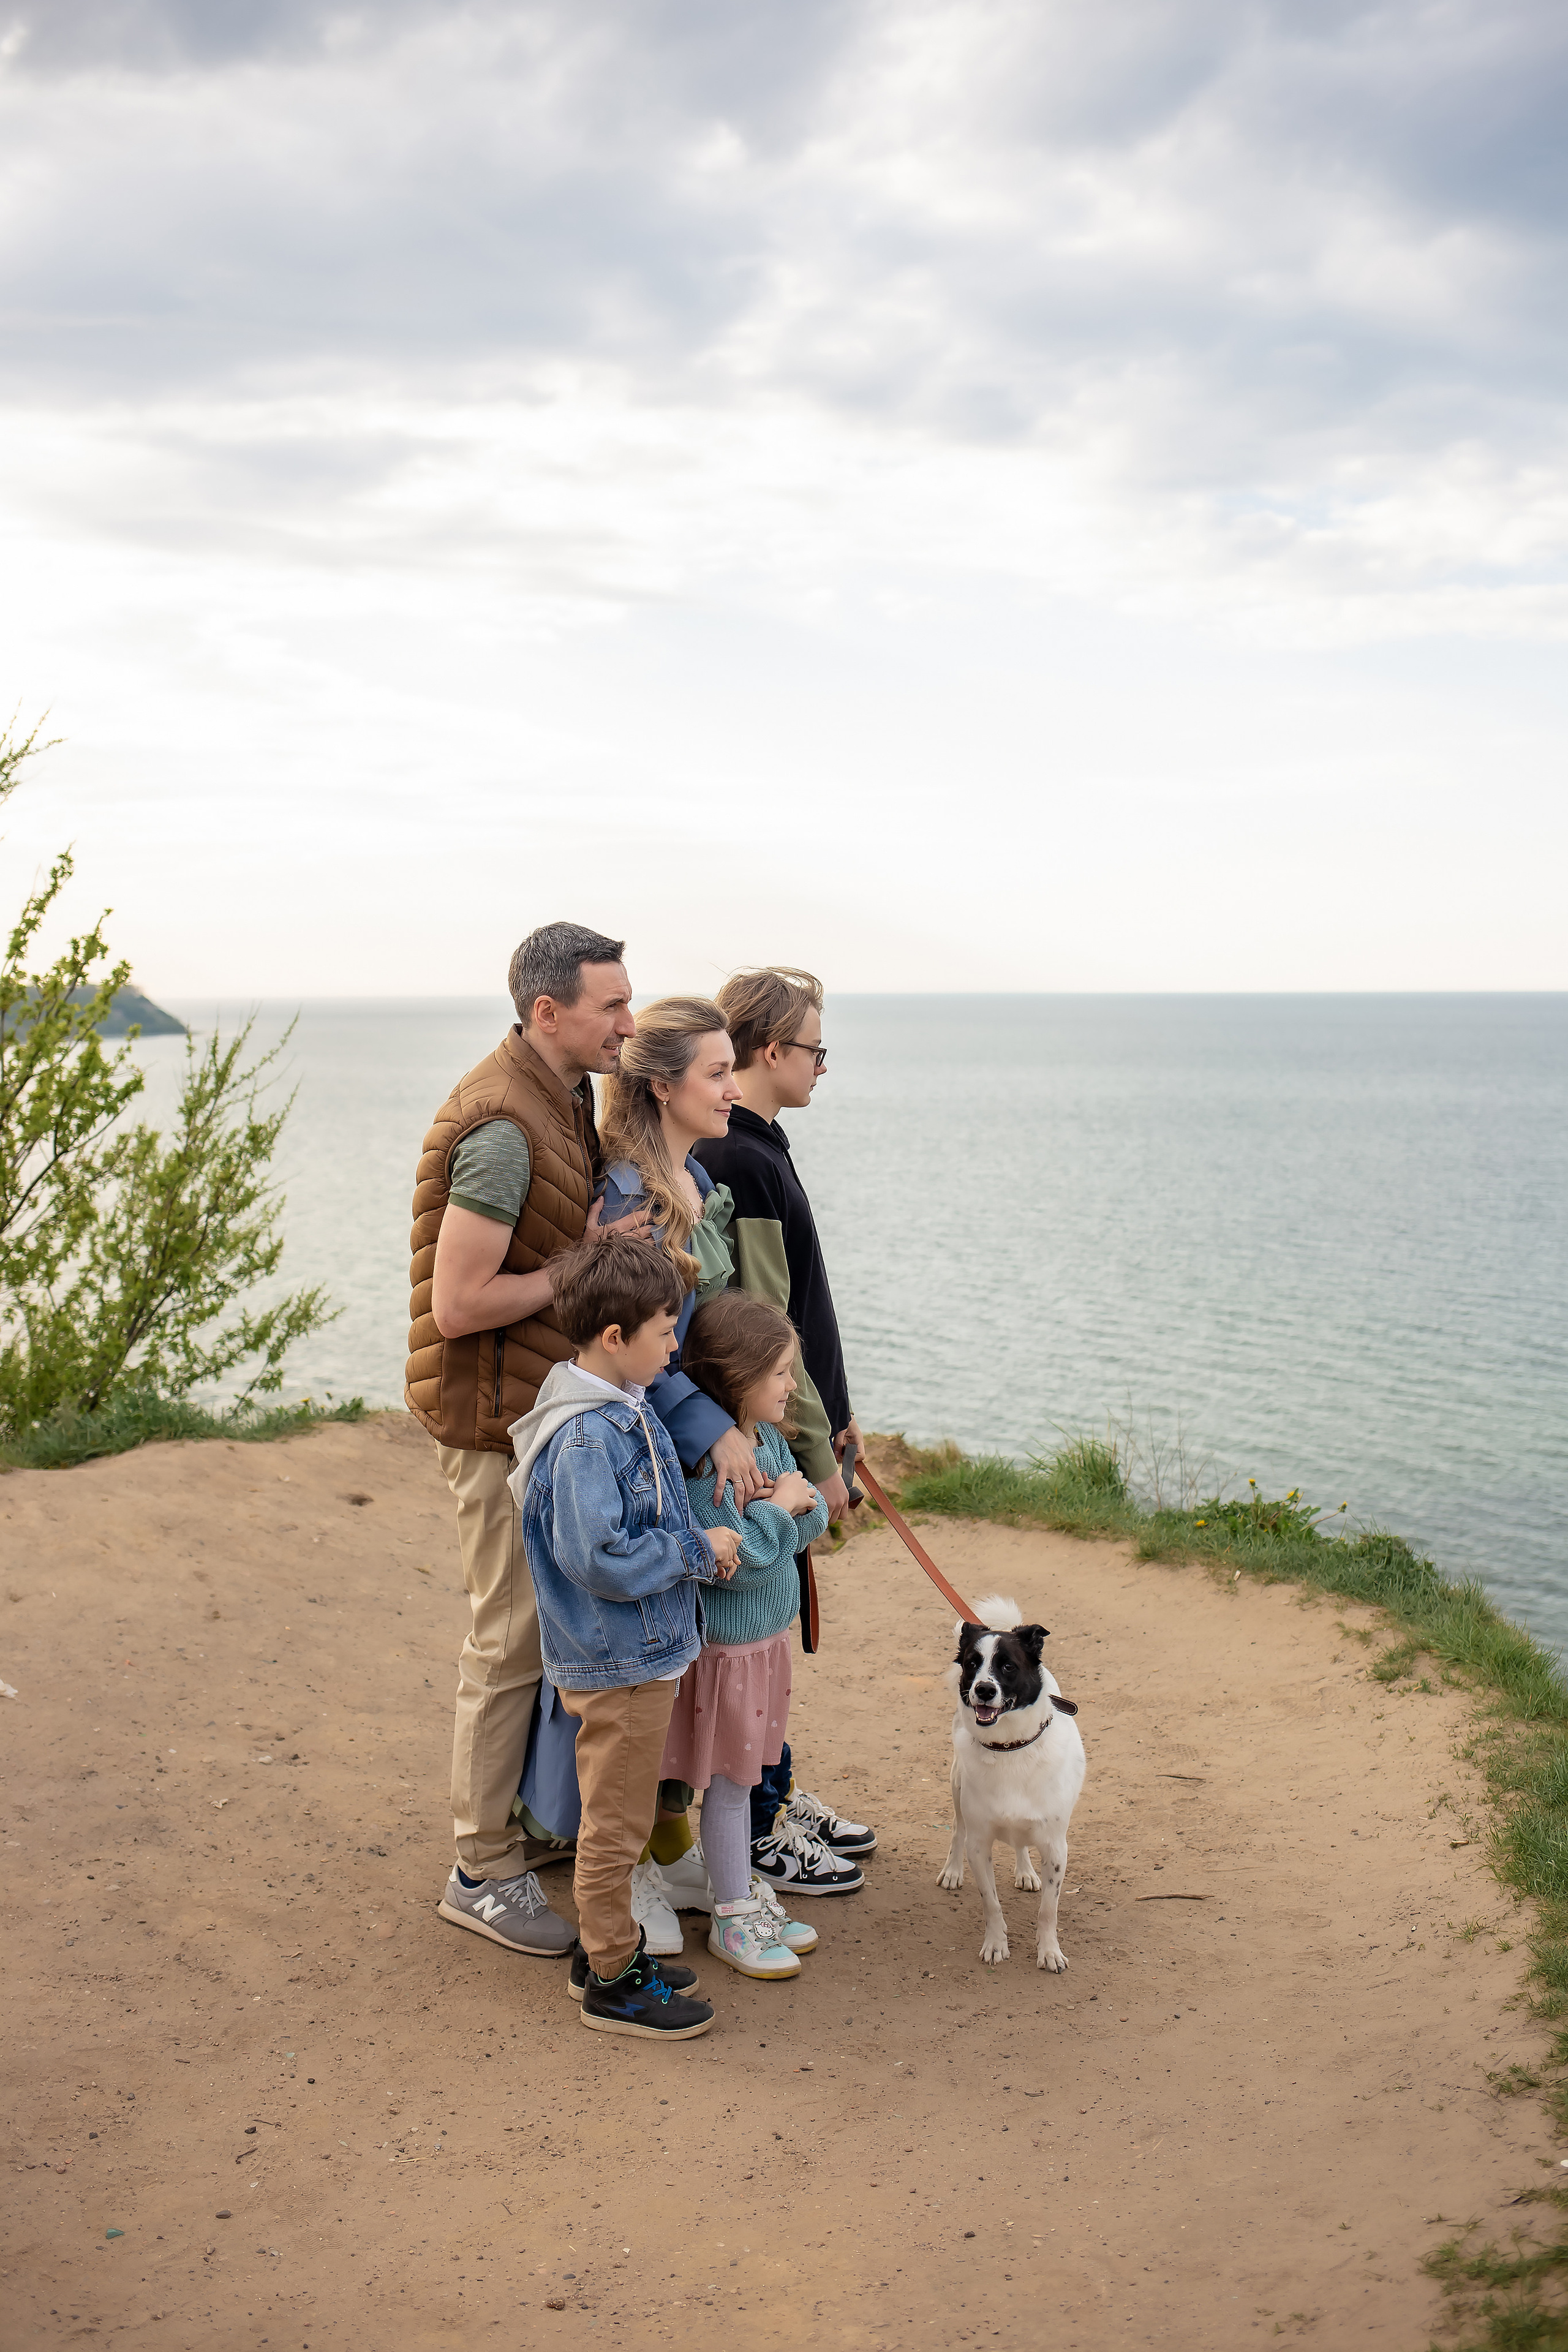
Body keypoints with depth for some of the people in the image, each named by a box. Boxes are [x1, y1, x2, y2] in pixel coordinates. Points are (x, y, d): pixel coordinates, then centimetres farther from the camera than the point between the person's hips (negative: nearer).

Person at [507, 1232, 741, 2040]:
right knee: (616, 1825, 4)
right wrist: (698, 1551, -19)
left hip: (643, 1654, 10)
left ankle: (609, 1947, 36)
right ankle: (612, 1981, 17)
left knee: (622, 1819, 21)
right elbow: (602, 1559, -29)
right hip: (617, 1665, -10)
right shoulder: (585, 1436, -26)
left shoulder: (628, 1408, 4)